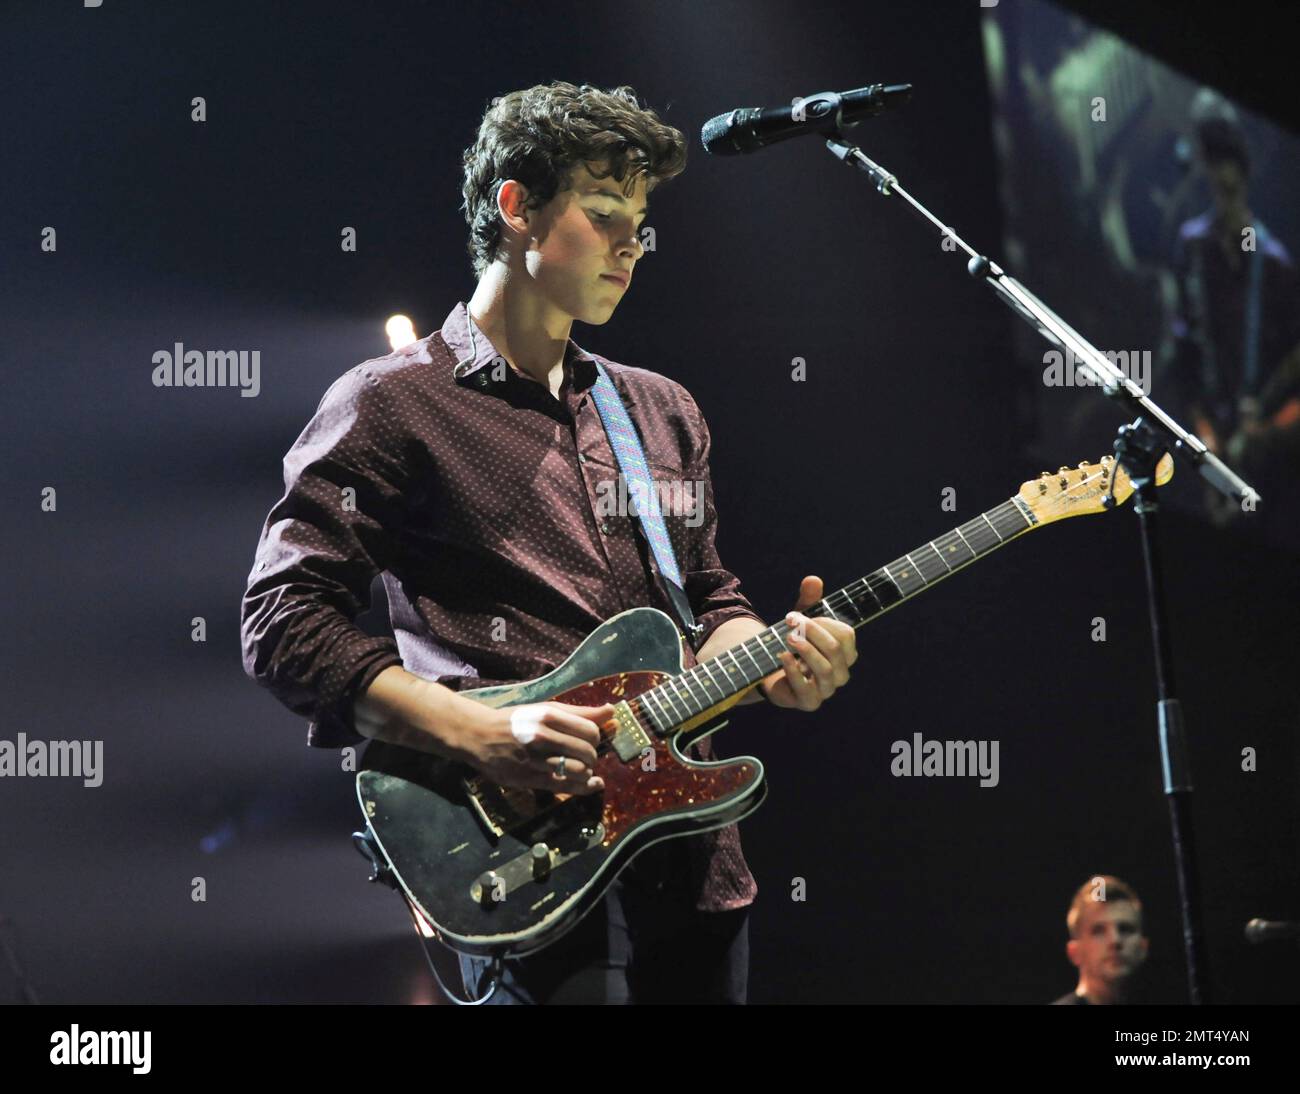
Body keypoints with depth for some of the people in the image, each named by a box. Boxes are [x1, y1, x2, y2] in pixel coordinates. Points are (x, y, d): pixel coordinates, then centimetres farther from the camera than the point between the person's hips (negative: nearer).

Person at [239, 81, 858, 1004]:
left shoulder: (664, 413, 19)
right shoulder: (393, 405, -2)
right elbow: (283, 624, -9)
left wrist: (770, 662, -1)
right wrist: (483, 735, -19)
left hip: (692, 857, 7)